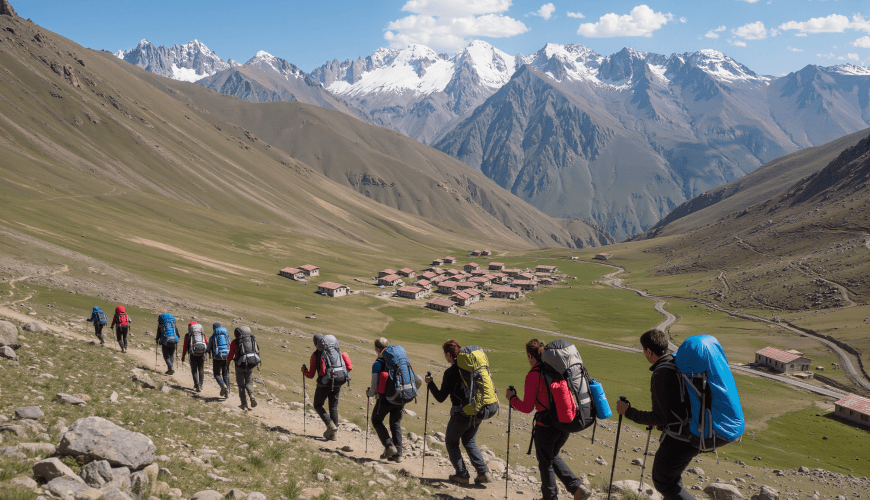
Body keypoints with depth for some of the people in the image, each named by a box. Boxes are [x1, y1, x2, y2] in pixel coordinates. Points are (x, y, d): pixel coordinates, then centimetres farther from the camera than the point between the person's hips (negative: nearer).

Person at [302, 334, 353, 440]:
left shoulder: (316, 354, 3)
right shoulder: (337, 351, 15)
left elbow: (311, 375, 6)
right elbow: (349, 367, 7)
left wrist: (304, 371, 25)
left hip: (325, 383, -4)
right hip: (337, 383, 4)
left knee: (318, 405, 16)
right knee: (333, 407, 17)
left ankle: (330, 424, -4)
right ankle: (334, 433, 15)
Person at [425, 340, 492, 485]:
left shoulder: (450, 372, -13)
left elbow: (441, 398, -8)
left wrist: (430, 383, 4)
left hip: (461, 414, -6)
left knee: (451, 442, 16)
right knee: (469, 442, 23)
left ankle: (462, 474, 13)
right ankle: (484, 472, 11)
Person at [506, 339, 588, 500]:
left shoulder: (533, 376, -16)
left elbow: (527, 408, -12)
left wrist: (511, 397, 4)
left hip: (546, 427, -6)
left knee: (545, 463, 17)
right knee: (553, 457, 28)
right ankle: (577, 487, 14)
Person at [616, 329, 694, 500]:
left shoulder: (661, 374, -21)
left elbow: (660, 417, -22)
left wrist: (628, 412, -11)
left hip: (677, 439, -9)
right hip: (694, 436, 9)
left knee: (662, 481, 11)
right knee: (672, 476, 25)